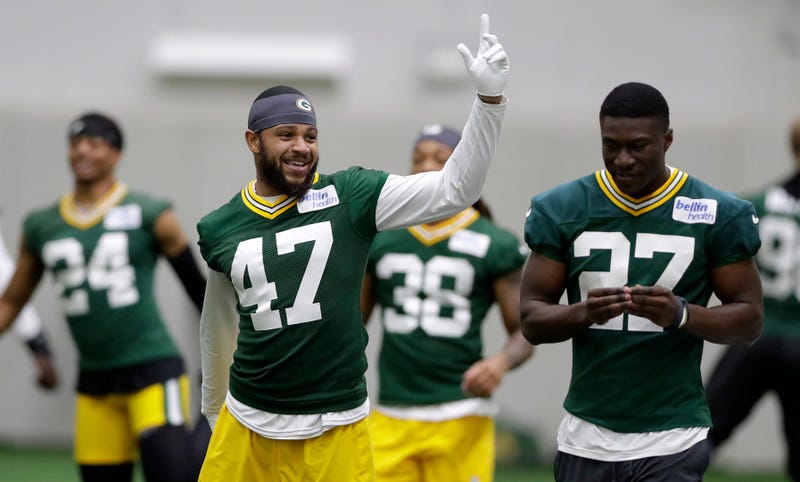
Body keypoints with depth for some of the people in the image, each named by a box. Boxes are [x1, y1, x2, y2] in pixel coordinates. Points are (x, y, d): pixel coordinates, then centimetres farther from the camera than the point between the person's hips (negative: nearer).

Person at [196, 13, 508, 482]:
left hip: (336, 429, -2)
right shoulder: (218, 229, 4)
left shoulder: (349, 197, -3)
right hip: (246, 426, 2)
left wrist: (490, 98, -21)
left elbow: (454, 191, -12)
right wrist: (214, 411, 26)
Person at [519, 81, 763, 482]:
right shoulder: (561, 209, 1)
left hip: (671, 440, -2)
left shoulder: (719, 215, -3)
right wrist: (584, 313, -21)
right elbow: (531, 320, 2)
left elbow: (749, 320, 0)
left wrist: (681, 313, -20)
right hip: (586, 438, 3)